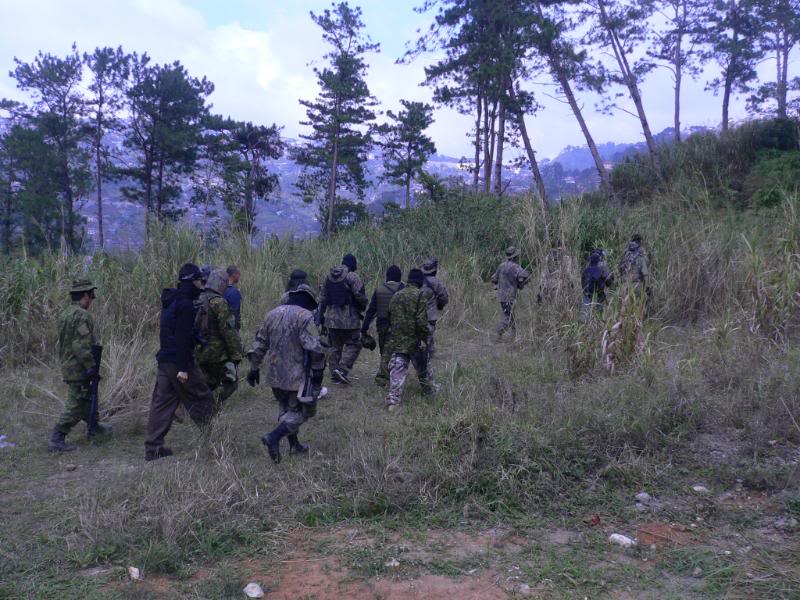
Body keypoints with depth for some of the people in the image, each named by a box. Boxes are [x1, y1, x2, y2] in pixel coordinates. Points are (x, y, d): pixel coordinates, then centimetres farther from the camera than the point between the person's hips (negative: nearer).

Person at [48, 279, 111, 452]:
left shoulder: (65, 314, 10)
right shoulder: (82, 316, -20)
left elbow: (62, 343, 17)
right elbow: (82, 346, -25)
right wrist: (92, 366, -19)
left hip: (67, 366, 10)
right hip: (79, 369, -10)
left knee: (87, 398, 24)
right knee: (74, 406, -3)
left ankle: (94, 426, 39)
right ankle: (56, 440, -1)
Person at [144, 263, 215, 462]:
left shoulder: (171, 300, 14)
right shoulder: (185, 305, -16)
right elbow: (183, 338, -20)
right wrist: (182, 368, -20)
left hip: (164, 359, 9)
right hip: (178, 361, -9)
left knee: (162, 402, 10)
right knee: (202, 399, 3)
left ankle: (153, 448, 14)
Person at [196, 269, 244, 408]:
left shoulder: (197, 301, 9)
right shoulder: (219, 302, -16)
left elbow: (193, 327, 15)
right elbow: (228, 331, -18)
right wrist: (236, 354, -12)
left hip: (200, 353, 8)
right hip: (217, 352, -8)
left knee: (209, 383, 20)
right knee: (230, 383, 6)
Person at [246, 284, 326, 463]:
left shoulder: (272, 314, 9)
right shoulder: (305, 316, -12)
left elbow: (259, 343, 14)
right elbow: (314, 349, -20)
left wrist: (254, 368, 21)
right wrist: (318, 372, -11)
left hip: (275, 374, 7)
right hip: (297, 375, -7)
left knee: (286, 408, 21)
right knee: (301, 411, 4)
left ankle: (294, 445, 28)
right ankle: (273, 437, -12)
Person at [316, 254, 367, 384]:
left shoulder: (329, 277, 11)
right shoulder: (351, 277, -10)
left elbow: (323, 299, 13)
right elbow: (360, 295, -16)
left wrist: (320, 317, 17)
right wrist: (363, 306, 6)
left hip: (332, 318, 6)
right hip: (349, 319, -6)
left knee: (335, 346, 13)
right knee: (353, 345, 4)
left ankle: (335, 374, 15)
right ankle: (343, 369, -10)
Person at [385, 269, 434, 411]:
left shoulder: (396, 296, 9)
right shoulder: (420, 295, -10)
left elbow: (390, 317, 15)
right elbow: (421, 320, -17)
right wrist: (423, 339, -12)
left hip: (396, 340, 4)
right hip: (414, 340, -4)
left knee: (397, 370, 1)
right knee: (421, 367, 17)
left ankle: (393, 399, -7)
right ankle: (428, 388, 37)